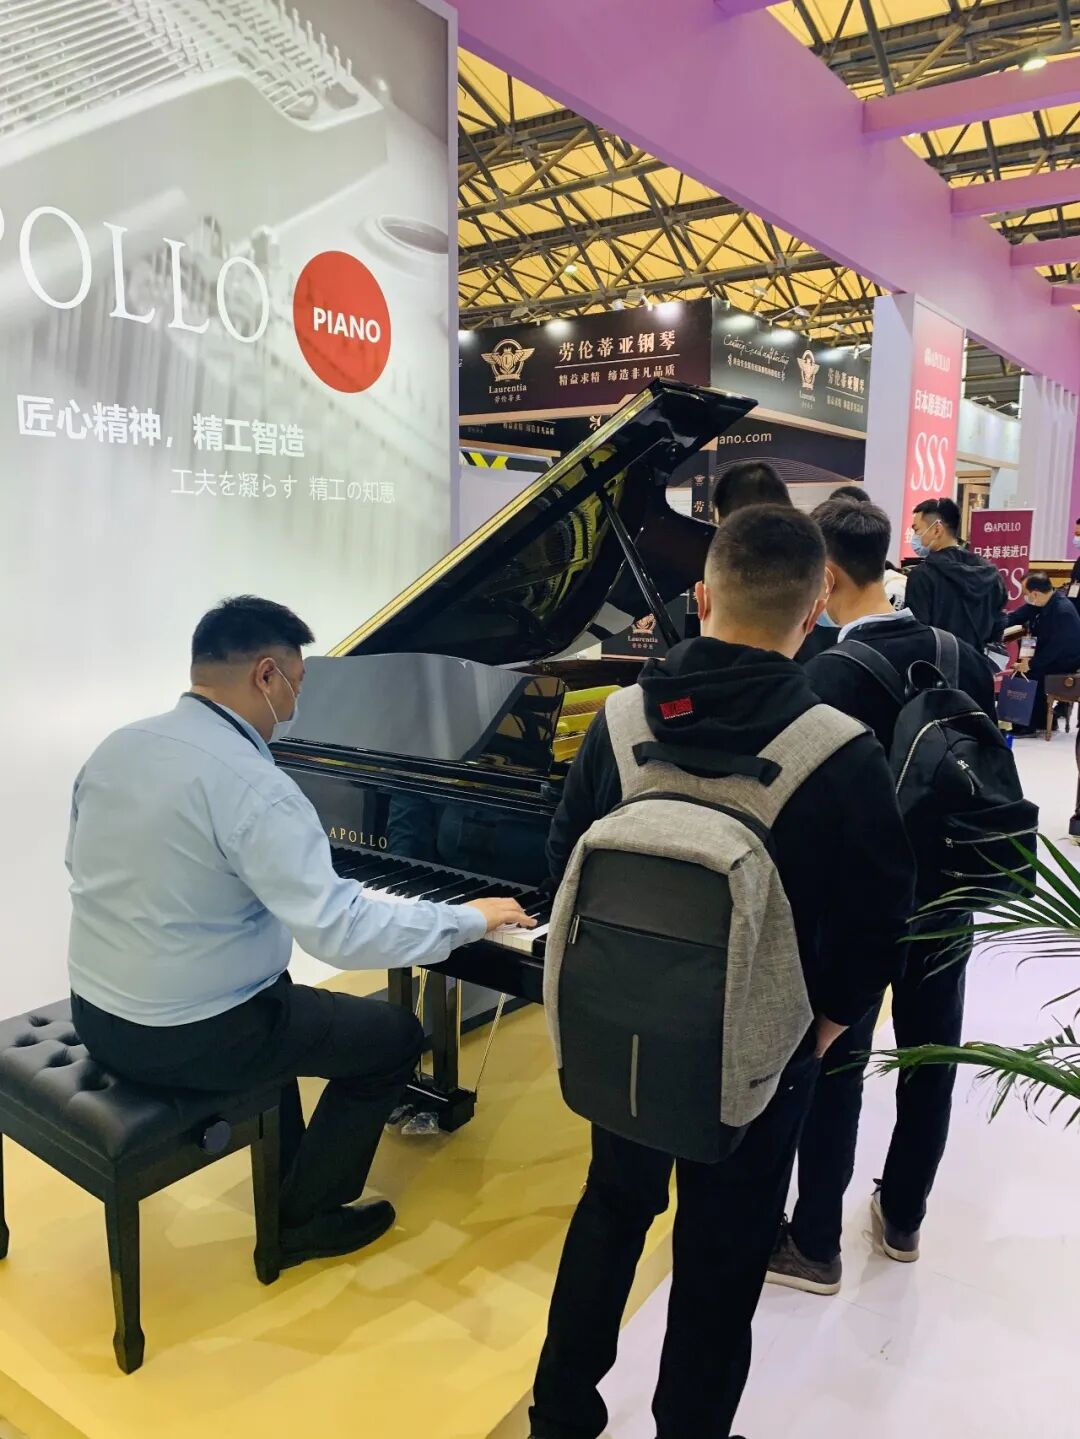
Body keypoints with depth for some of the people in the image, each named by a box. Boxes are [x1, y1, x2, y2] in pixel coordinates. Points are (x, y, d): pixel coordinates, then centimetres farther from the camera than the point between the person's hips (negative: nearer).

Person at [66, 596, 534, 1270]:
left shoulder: (116, 747, 0)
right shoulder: (253, 786, -26)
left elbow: (87, 870, 13)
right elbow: (341, 931, -28)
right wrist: (472, 919, -15)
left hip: (97, 1011, 9)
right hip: (188, 1036, -8)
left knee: (274, 988, 34)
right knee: (396, 1036, 9)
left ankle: (288, 1167, 43)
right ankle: (303, 1219, 20)